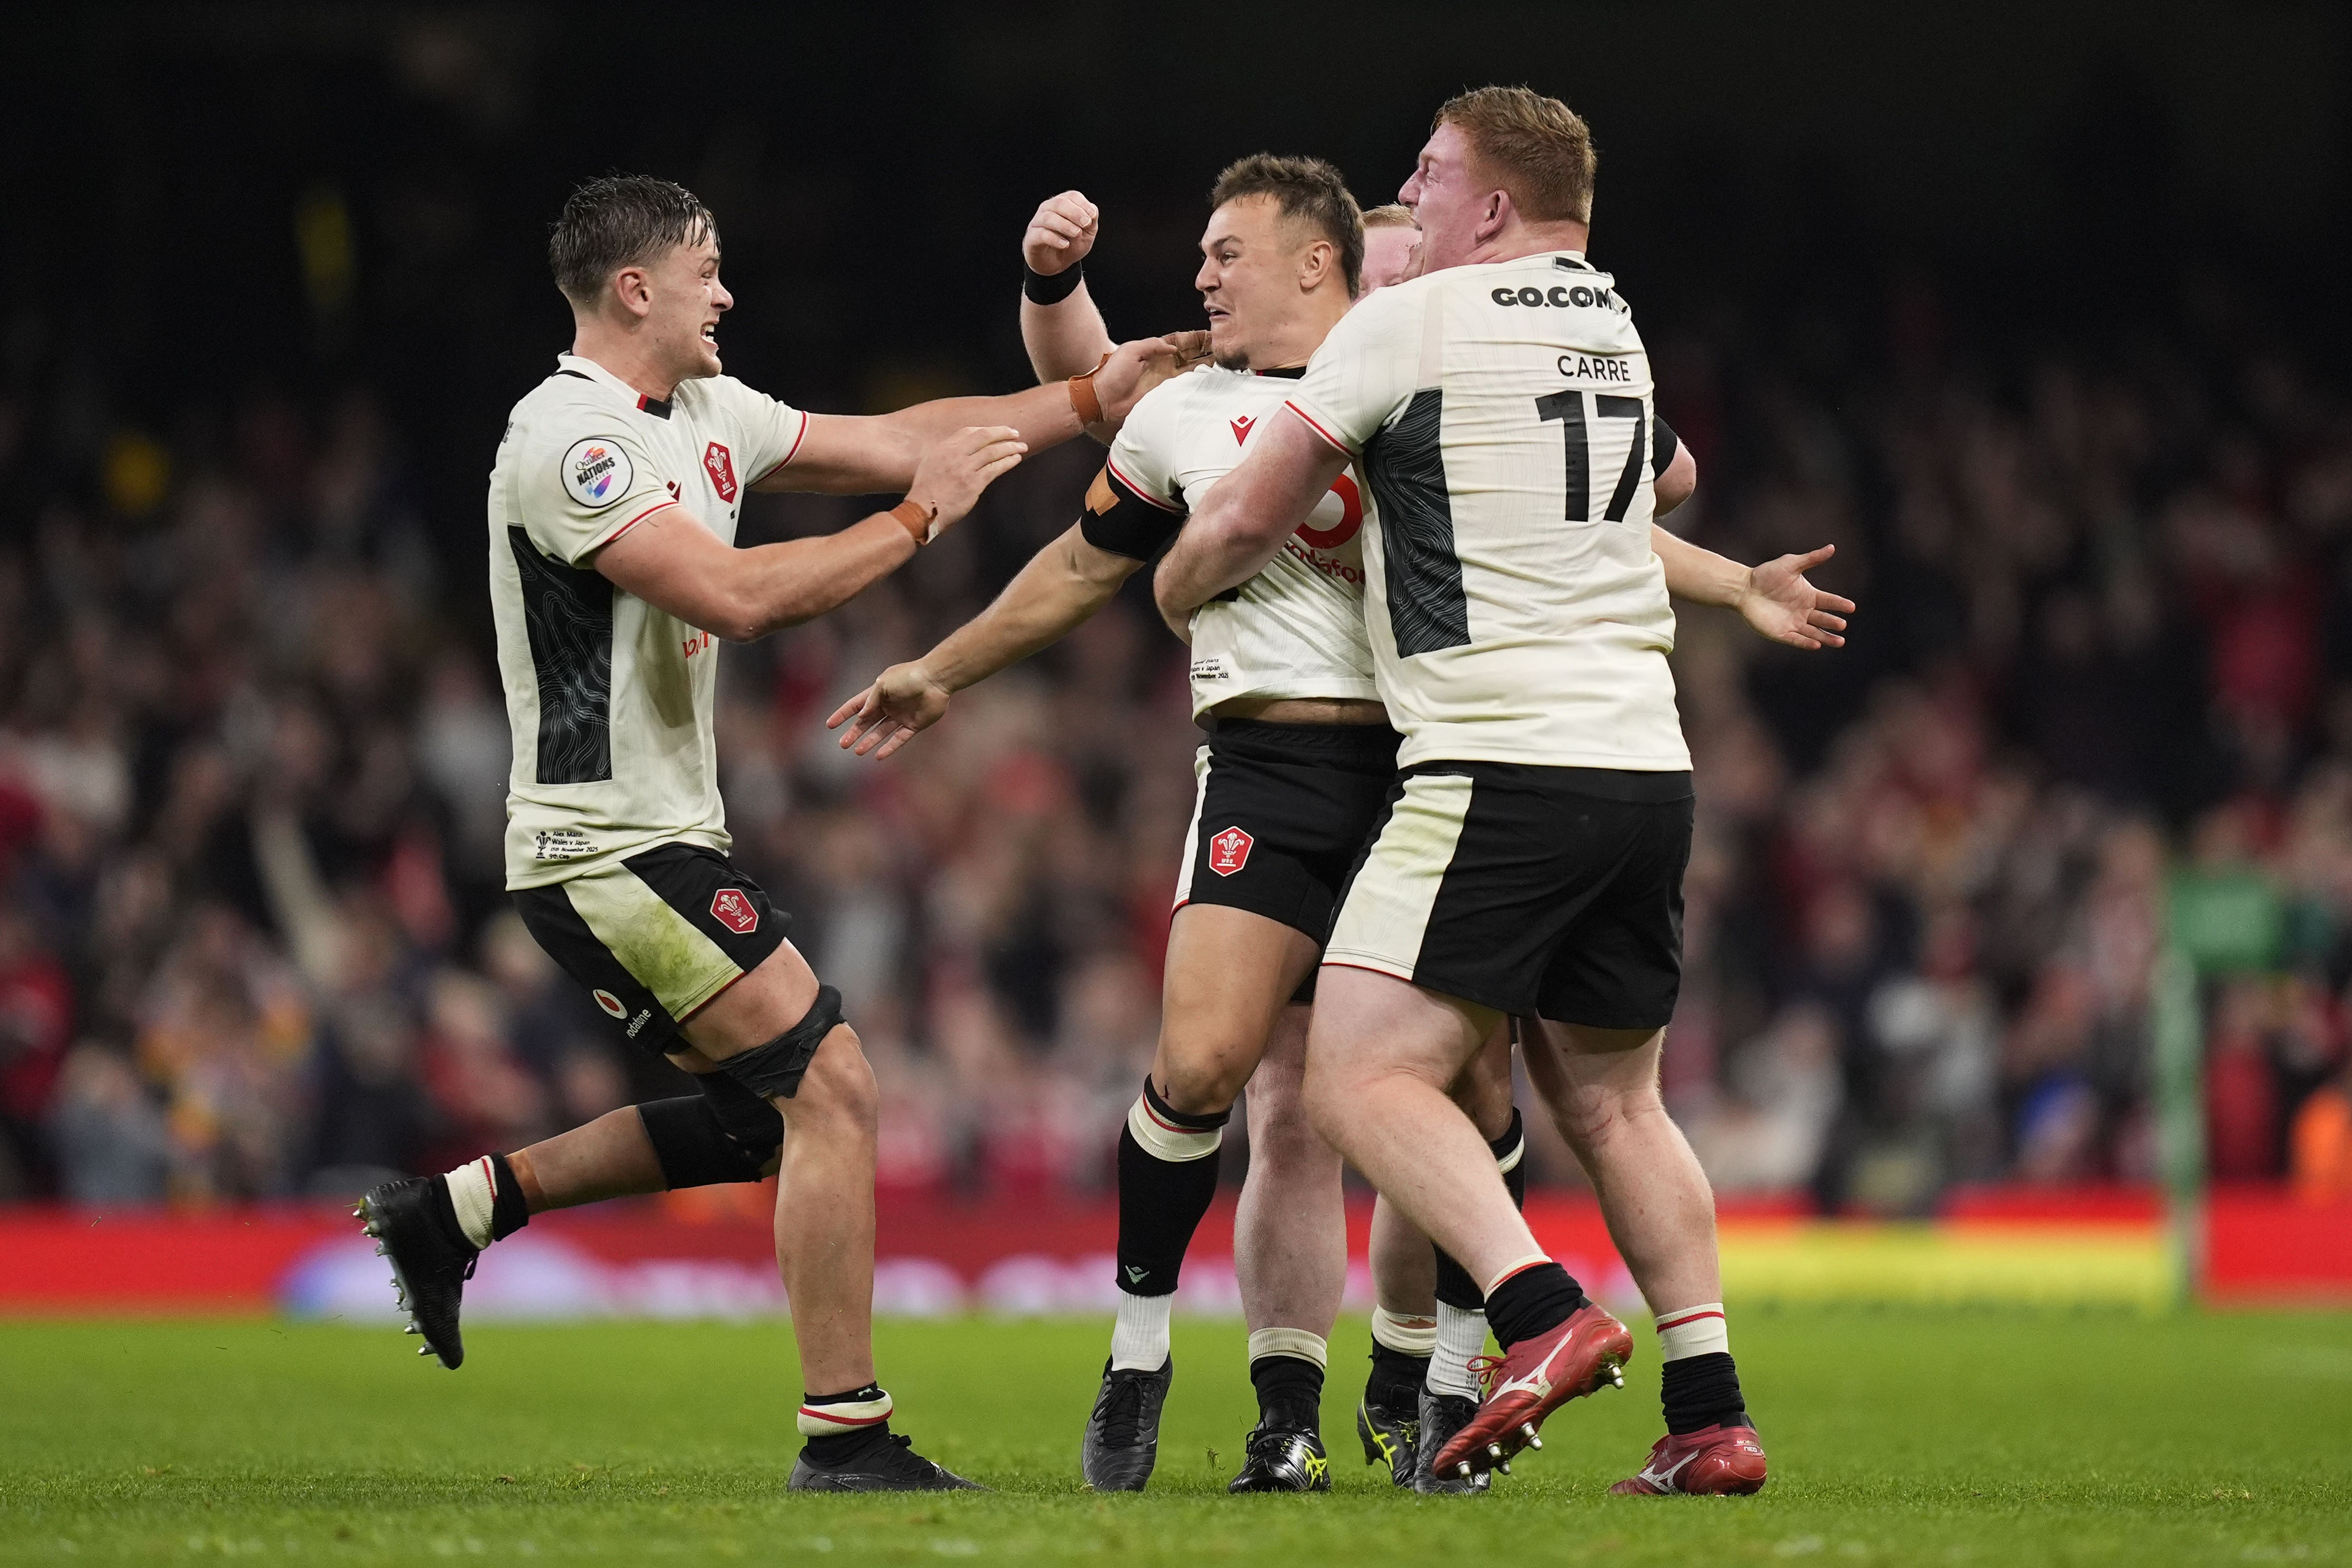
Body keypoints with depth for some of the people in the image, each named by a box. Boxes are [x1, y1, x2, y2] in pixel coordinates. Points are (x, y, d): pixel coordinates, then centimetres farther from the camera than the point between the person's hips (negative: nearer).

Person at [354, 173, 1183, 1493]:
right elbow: (735, 595, -27)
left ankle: (465, 1206, 22)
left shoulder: (704, 415, 12)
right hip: (611, 849, -10)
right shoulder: (569, 440, -18)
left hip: (670, 838, 10)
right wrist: (921, 517, -19)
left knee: (768, 1120, 16)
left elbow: (892, 439, 17)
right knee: (828, 1086, -13)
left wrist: (1093, 399, 11)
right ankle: (847, 1434, -10)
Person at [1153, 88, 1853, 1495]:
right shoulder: (1622, 330, 18)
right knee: (1611, 1103, 16)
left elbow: (1246, 521, 4)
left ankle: (1546, 1313, -28)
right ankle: (1712, 1416, 8)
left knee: (1363, 1078, -10)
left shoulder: (1407, 325, -2)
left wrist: (1174, 589, 25)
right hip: (1648, 766, 7)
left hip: (1498, 766, -7)